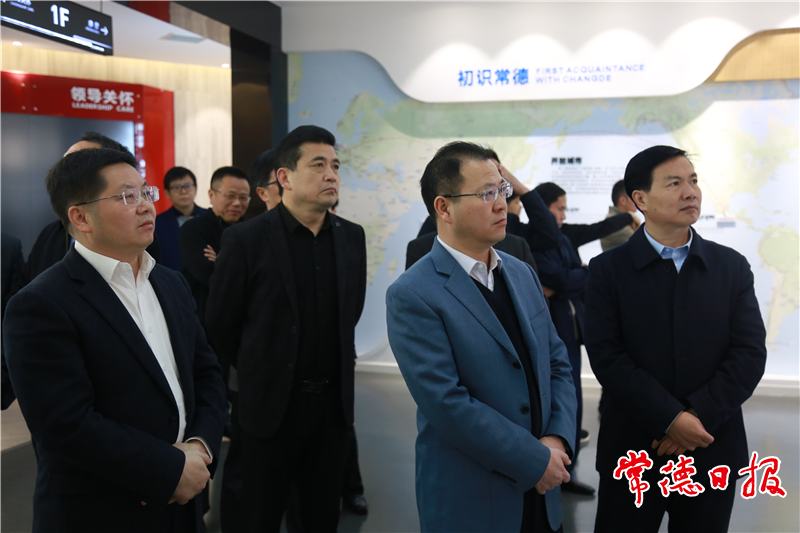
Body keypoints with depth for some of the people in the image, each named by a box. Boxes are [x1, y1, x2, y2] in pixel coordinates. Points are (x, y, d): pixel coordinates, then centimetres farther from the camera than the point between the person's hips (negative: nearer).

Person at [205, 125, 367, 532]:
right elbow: (220, 323, -2)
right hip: (271, 404, -3)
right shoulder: (247, 239, -11)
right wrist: (259, 372, 7)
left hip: (333, 402, 4)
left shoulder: (351, 236, 2)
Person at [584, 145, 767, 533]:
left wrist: (700, 415, -14)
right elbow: (607, 356, -11)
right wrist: (671, 420, -17)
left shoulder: (732, 267, 3)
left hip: (714, 450, 2)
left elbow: (750, 352, -3)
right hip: (633, 451, -2)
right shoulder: (608, 269, -4)